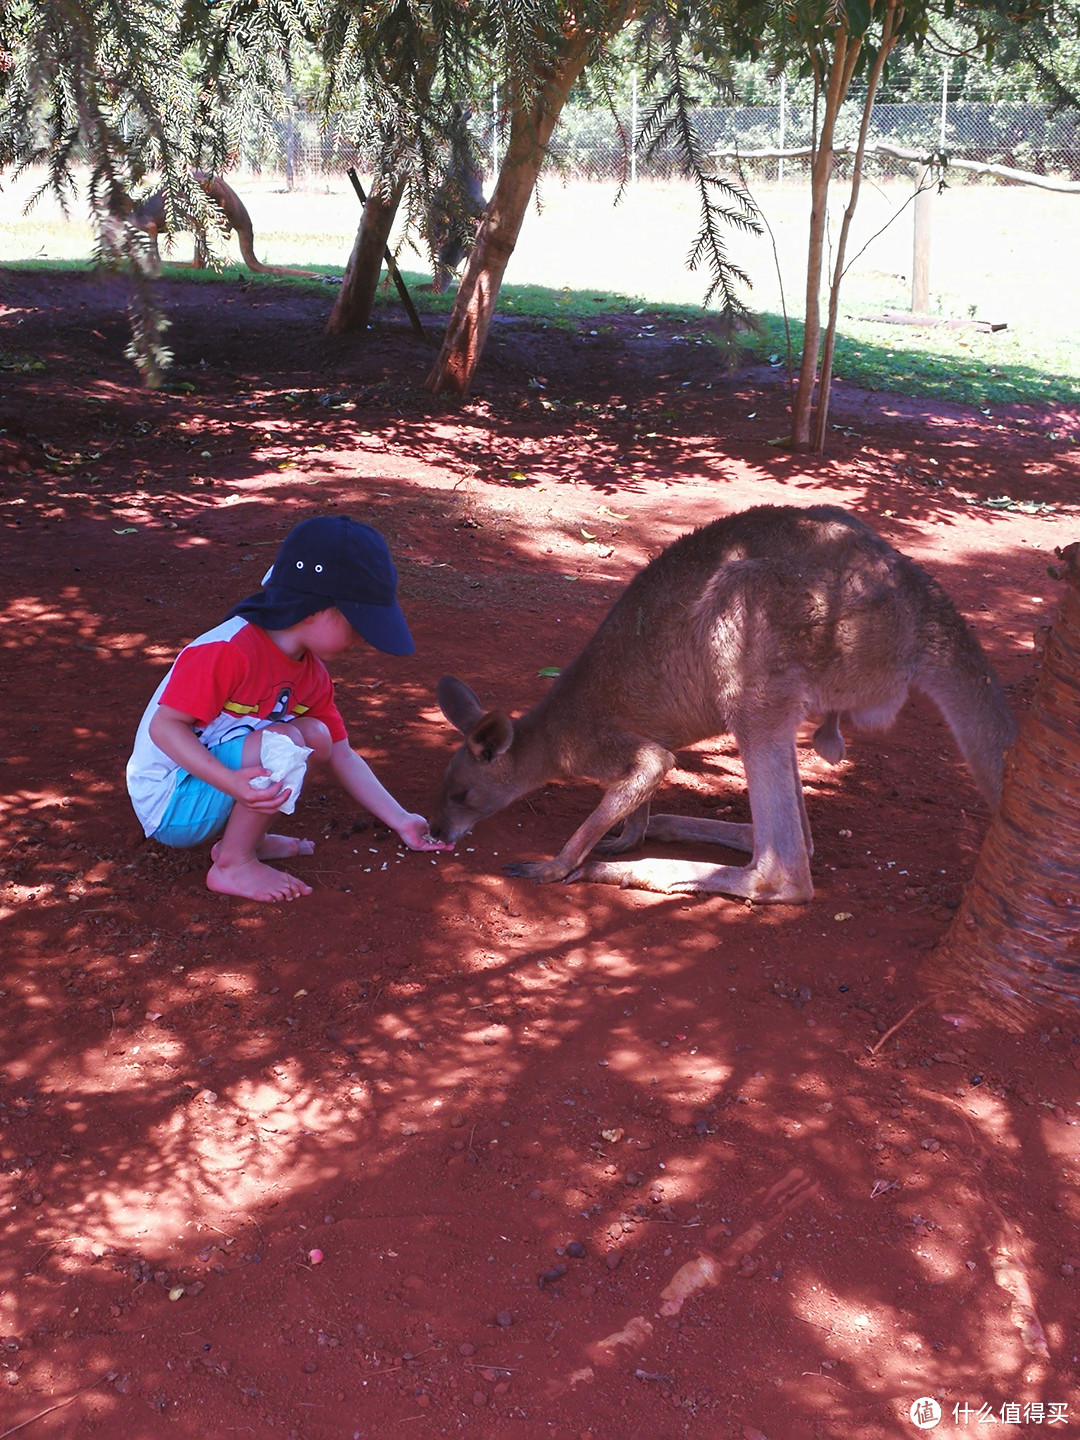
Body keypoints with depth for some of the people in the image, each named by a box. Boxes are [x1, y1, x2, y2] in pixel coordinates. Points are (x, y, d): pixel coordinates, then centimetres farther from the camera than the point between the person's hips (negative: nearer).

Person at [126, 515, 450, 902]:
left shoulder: (313, 677, 2)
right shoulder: (228, 651, -26)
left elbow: (343, 756, 8)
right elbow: (164, 726, -26)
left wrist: (401, 821, 5)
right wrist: (232, 782, -38)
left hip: (221, 781, 9)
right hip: (169, 803, -8)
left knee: (316, 737, -1)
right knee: (282, 743, -27)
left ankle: (245, 838, 2)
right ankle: (233, 865, -12)